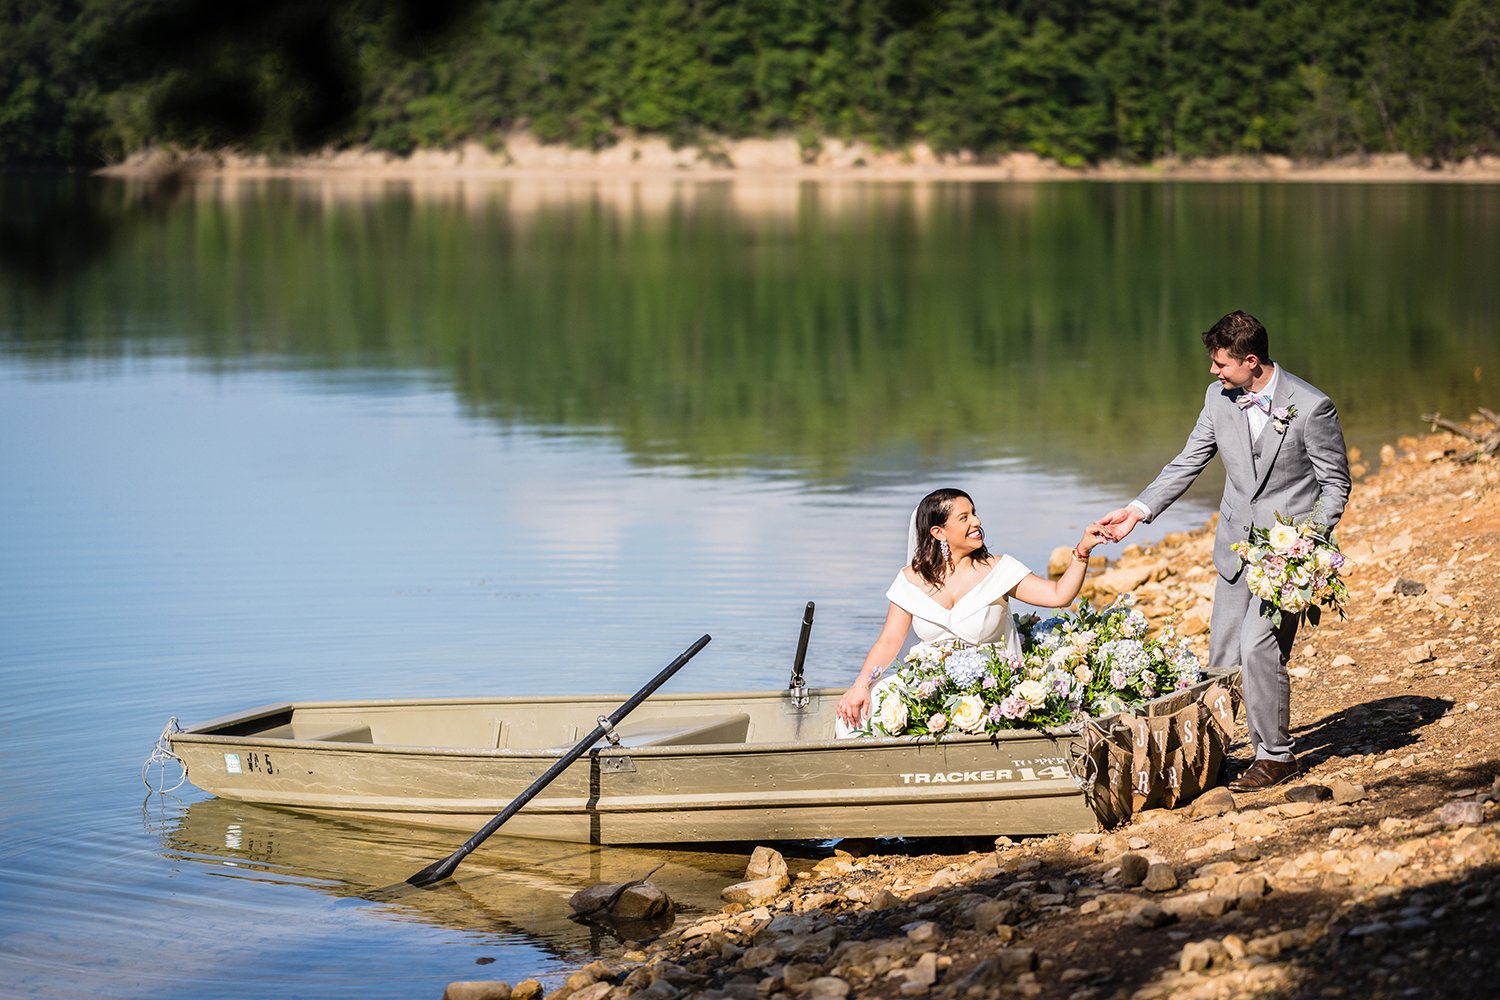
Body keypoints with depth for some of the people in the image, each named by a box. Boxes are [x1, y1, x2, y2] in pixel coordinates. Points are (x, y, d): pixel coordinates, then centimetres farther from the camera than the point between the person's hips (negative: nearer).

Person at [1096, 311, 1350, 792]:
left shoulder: (1311, 407, -16)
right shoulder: (1219, 397, 0)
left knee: (1257, 645, -16)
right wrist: (1137, 510, 3)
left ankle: (1275, 755, -2)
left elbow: (1335, 483, -7)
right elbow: (1188, 462, 10)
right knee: (1221, 657, 7)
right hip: (1237, 546, 6)